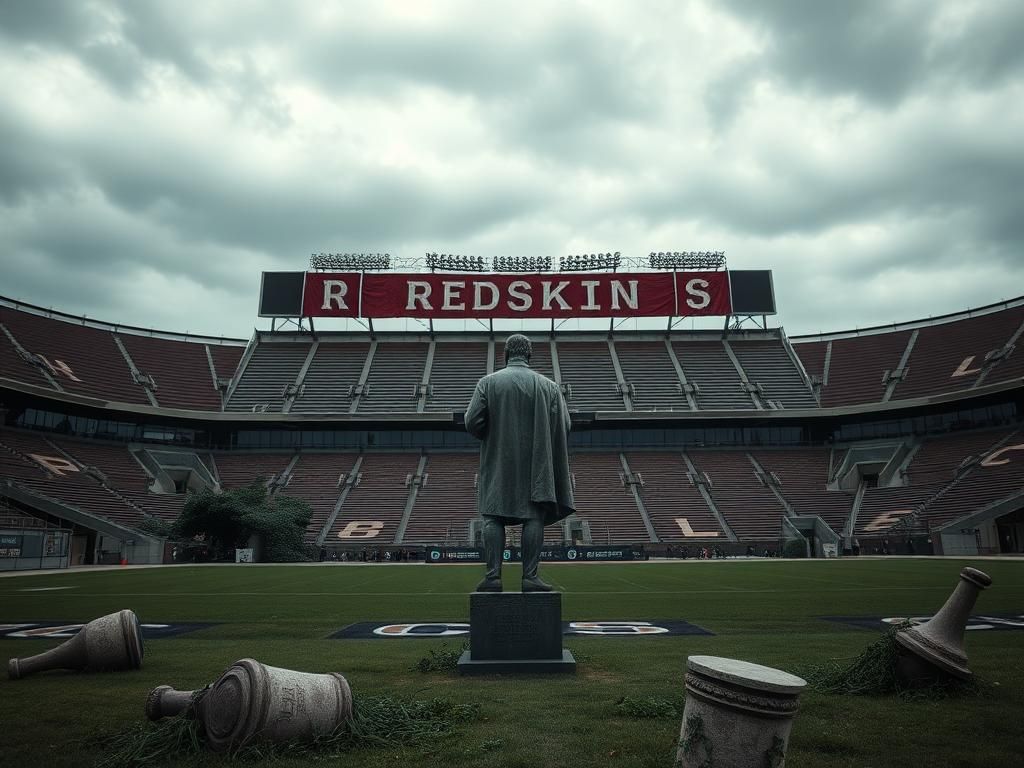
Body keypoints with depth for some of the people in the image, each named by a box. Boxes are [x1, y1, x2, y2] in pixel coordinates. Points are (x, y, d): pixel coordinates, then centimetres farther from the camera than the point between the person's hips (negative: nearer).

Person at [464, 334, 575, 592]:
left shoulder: (488, 382, 0)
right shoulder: (548, 386, 3)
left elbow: (472, 422, -7)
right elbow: (564, 426, 0)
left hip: (498, 465, 0)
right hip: (537, 465, 1)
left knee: (493, 517, 4)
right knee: (534, 517, 3)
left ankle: (493, 575, -2)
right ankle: (530, 576, -1)